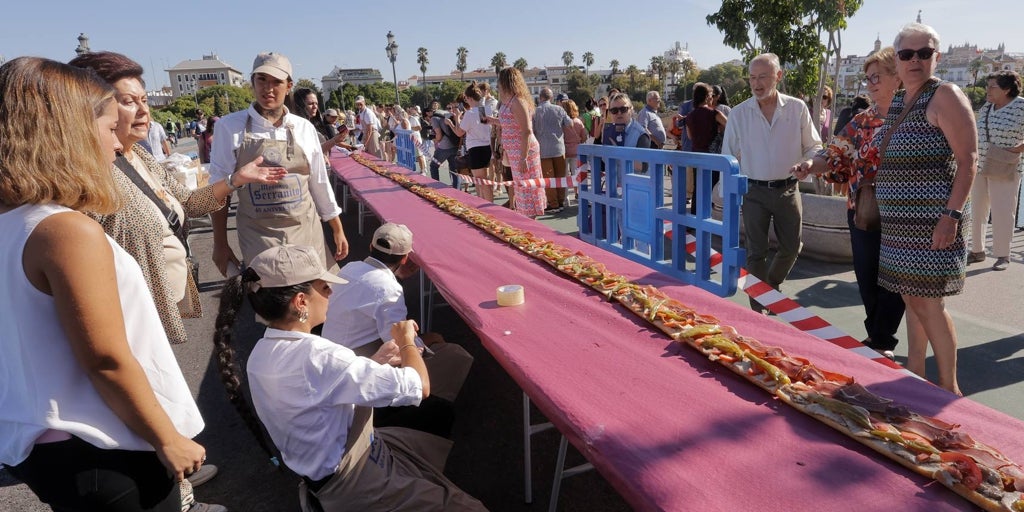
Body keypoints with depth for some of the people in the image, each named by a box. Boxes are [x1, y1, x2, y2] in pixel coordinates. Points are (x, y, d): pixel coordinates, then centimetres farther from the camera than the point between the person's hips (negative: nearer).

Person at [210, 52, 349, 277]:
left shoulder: (304, 129, 1)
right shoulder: (230, 127, -4)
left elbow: (320, 183, 9)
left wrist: (338, 230, 11)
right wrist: (220, 244, 2)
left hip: (307, 231, 2)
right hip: (258, 237, -2)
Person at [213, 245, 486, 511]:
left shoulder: (263, 352, -3)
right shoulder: (318, 356, -33)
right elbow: (419, 386, -28)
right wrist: (407, 341, -10)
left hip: (323, 465, 10)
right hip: (349, 484, -9)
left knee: (451, 452, 19)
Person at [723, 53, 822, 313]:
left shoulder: (797, 108, 0)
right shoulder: (738, 113, -1)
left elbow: (814, 146, 8)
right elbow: (728, 157, 4)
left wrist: (808, 162, -15)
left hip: (788, 190, 2)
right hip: (754, 191, -1)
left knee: (791, 248, 11)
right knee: (756, 252, 3)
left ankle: (771, 286, 38)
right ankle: (758, 309, 14)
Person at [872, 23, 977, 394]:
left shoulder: (945, 96, -8)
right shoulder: (895, 102, 14)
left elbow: (968, 161, -14)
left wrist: (952, 215, -21)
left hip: (931, 222, -8)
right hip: (900, 223, 8)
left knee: (928, 303, -5)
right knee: (912, 299, 13)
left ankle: (949, 389, 9)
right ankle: (915, 377, 23)